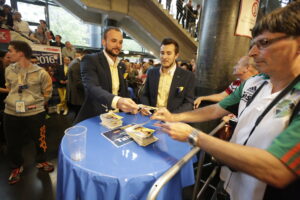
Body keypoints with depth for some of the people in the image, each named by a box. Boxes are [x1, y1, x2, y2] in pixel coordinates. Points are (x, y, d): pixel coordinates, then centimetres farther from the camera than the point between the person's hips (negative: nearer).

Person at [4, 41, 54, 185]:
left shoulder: (40, 72, -10)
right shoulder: (9, 70, 2)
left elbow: (47, 92, 1)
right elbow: (9, 88, 19)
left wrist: (37, 104, 1)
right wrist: (14, 101, 14)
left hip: (35, 113, -3)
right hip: (11, 114, 4)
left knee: (40, 140, 12)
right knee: (13, 143, 15)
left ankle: (41, 161, 38)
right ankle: (16, 167, 40)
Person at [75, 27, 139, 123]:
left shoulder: (121, 66, 10)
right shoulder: (90, 60, -10)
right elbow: (92, 88, -27)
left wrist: (130, 106, -9)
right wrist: (117, 101, -45)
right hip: (93, 119, -4)